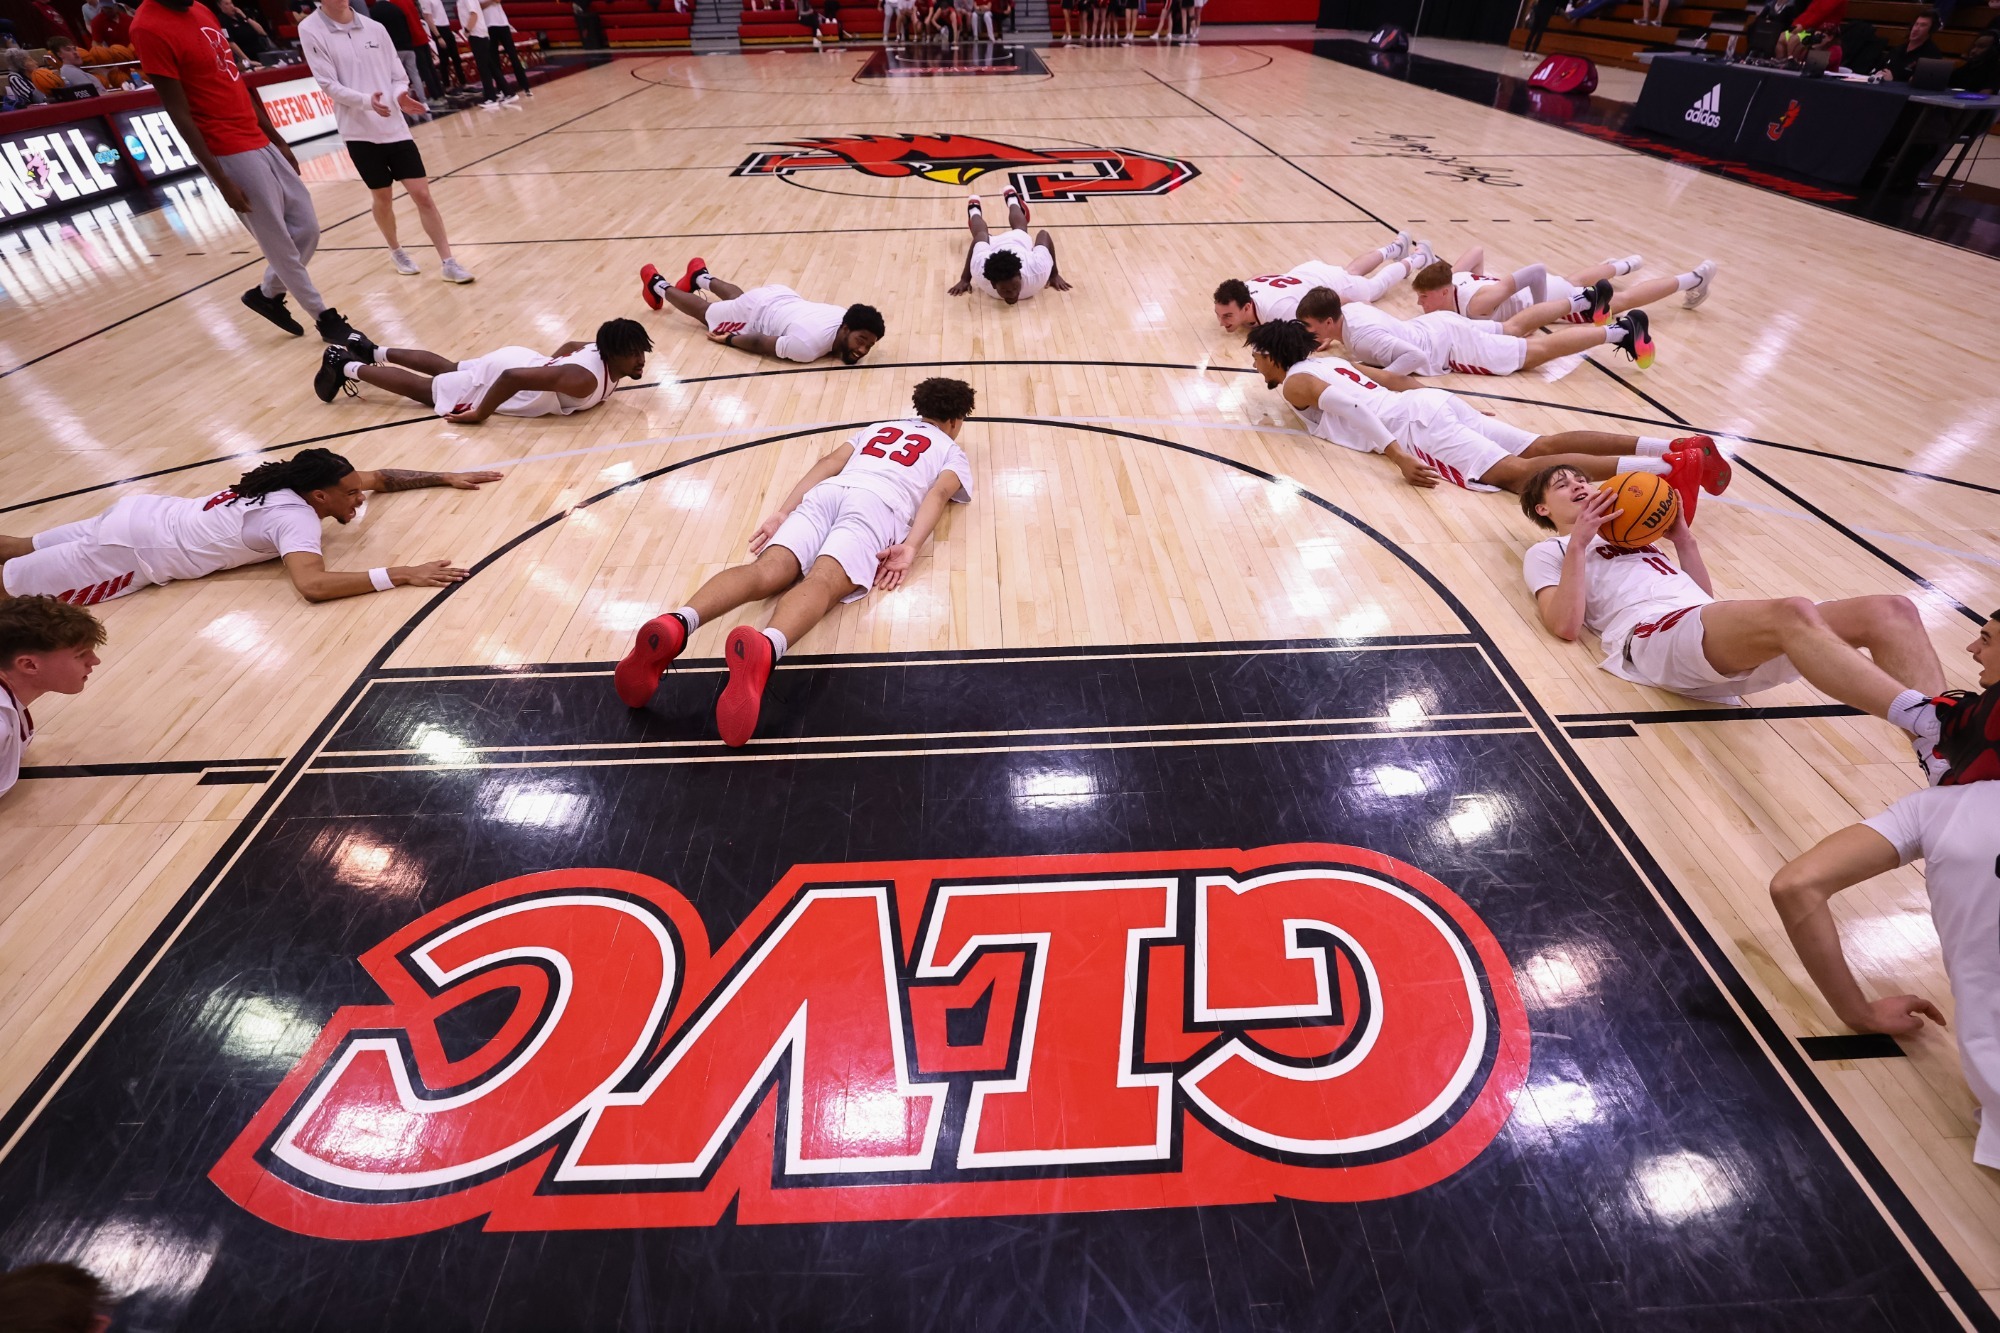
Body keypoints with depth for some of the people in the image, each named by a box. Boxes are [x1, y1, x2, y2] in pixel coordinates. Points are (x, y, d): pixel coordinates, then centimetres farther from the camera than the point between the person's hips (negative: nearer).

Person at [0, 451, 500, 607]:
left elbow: (380, 476, 5)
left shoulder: (291, 483, -6)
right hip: (135, 551, -8)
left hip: (146, 512, 8)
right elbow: (312, 586, -47)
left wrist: (444, 477, -2)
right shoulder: (295, 516, -31)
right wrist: (401, 576, -50)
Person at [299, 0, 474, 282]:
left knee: (422, 194, -5)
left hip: (395, 127, 2)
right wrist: (365, 100, -25)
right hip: (359, 131, -2)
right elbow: (329, 84, -8)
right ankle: (395, 250, 29)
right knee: (382, 196, 8)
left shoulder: (375, 28, 7)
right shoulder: (310, 31, -3)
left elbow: (398, 76, 11)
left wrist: (400, 96, -12)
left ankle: (448, 262, -1)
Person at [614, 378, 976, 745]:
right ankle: (766, 648, -61)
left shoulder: (876, 428, 41)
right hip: (878, 504, -4)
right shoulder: (952, 450, 29)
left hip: (826, 493, 4)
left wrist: (783, 512, 17)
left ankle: (676, 625, -46)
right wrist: (910, 547, -9)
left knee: (767, 571, -18)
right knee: (822, 582, -30)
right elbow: (938, 493, 5)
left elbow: (829, 463, 25)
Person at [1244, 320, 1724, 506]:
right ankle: (1678, 447, -9)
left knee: (1517, 471, -19)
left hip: (1414, 426, -9)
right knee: (1540, 446, 1)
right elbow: (1395, 378, 32)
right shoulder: (1326, 362, 29)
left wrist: (1397, 456, -23)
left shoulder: (1294, 383, 1)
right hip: (1432, 401, 9)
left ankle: (1668, 467, -30)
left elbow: (1345, 404, -19)